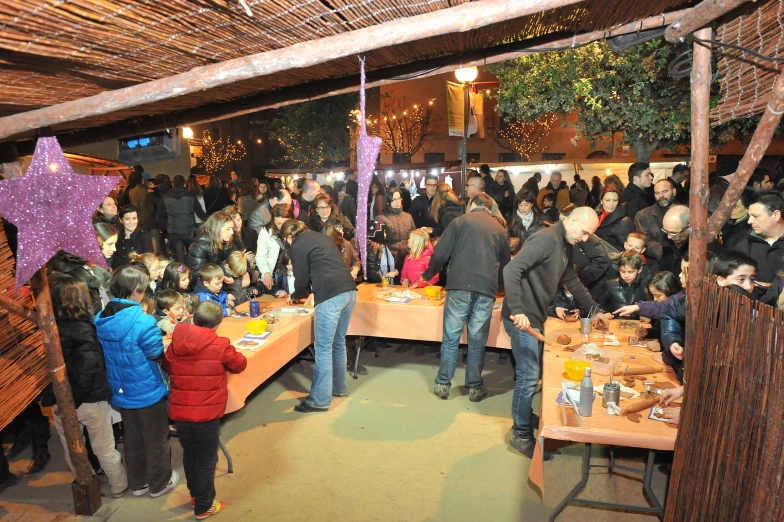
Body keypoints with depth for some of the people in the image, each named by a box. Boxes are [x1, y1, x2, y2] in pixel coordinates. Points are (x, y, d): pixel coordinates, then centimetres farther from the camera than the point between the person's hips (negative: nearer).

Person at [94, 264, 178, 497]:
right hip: (149, 392, -6)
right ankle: (159, 483, 31)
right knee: (155, 440, 15)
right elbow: (157, 355, -19)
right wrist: (158, 334, -1)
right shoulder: (143, 321, -28)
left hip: (121, 393, 6)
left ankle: (137, 483, 39)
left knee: (132, 439, 23)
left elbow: (103, 355, 6)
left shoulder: (100, 319, -6)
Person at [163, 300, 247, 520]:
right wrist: (229, 354, 19)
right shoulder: (220, 345, -15)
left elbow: (167, 367, 18)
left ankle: (195, 494, 42)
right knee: (207, 459, 11)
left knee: (190, 454, 23)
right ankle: (204, 506, 23)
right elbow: (239, 365, 1)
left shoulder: (176, 343, -1)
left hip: (180, 410, 5)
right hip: (206, 412, -5)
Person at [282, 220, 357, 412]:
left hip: (331, 296, -8)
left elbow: (302, 280, 5)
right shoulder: (321, 237, 27)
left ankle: (320, 400, 6)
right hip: (349, 290, 8)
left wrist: (295, 296, 26)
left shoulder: (297, 246, 3)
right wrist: (313, 291, 40)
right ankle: (338, 387, 32)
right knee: (338, 343, 20)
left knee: (323, 347, -1)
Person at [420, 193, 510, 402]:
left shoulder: (460, 222, 6)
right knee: (477, 341, 10)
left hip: (460, 287, -2)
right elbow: (505, 264, 24)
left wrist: (427, 276, 15)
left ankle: (443, 384, 13)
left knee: (451, 338, 6)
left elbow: (440, 253, 0)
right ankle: (475, 387, 18)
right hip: (486, 290, 2)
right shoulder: (500, 229, 16)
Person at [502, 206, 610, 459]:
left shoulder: (565, 246, 13)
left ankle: (523, 416, 36)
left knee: (533, 374, 18)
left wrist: (594, 310, 26)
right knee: (528, 377, -2)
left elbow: (572, 281, 25)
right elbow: (511, 270, -29)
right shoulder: (546, 239, -19)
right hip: (523, 318, -10)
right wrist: (517, 311, -32)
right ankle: (521, 435, 11)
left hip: (536, 317, 10)